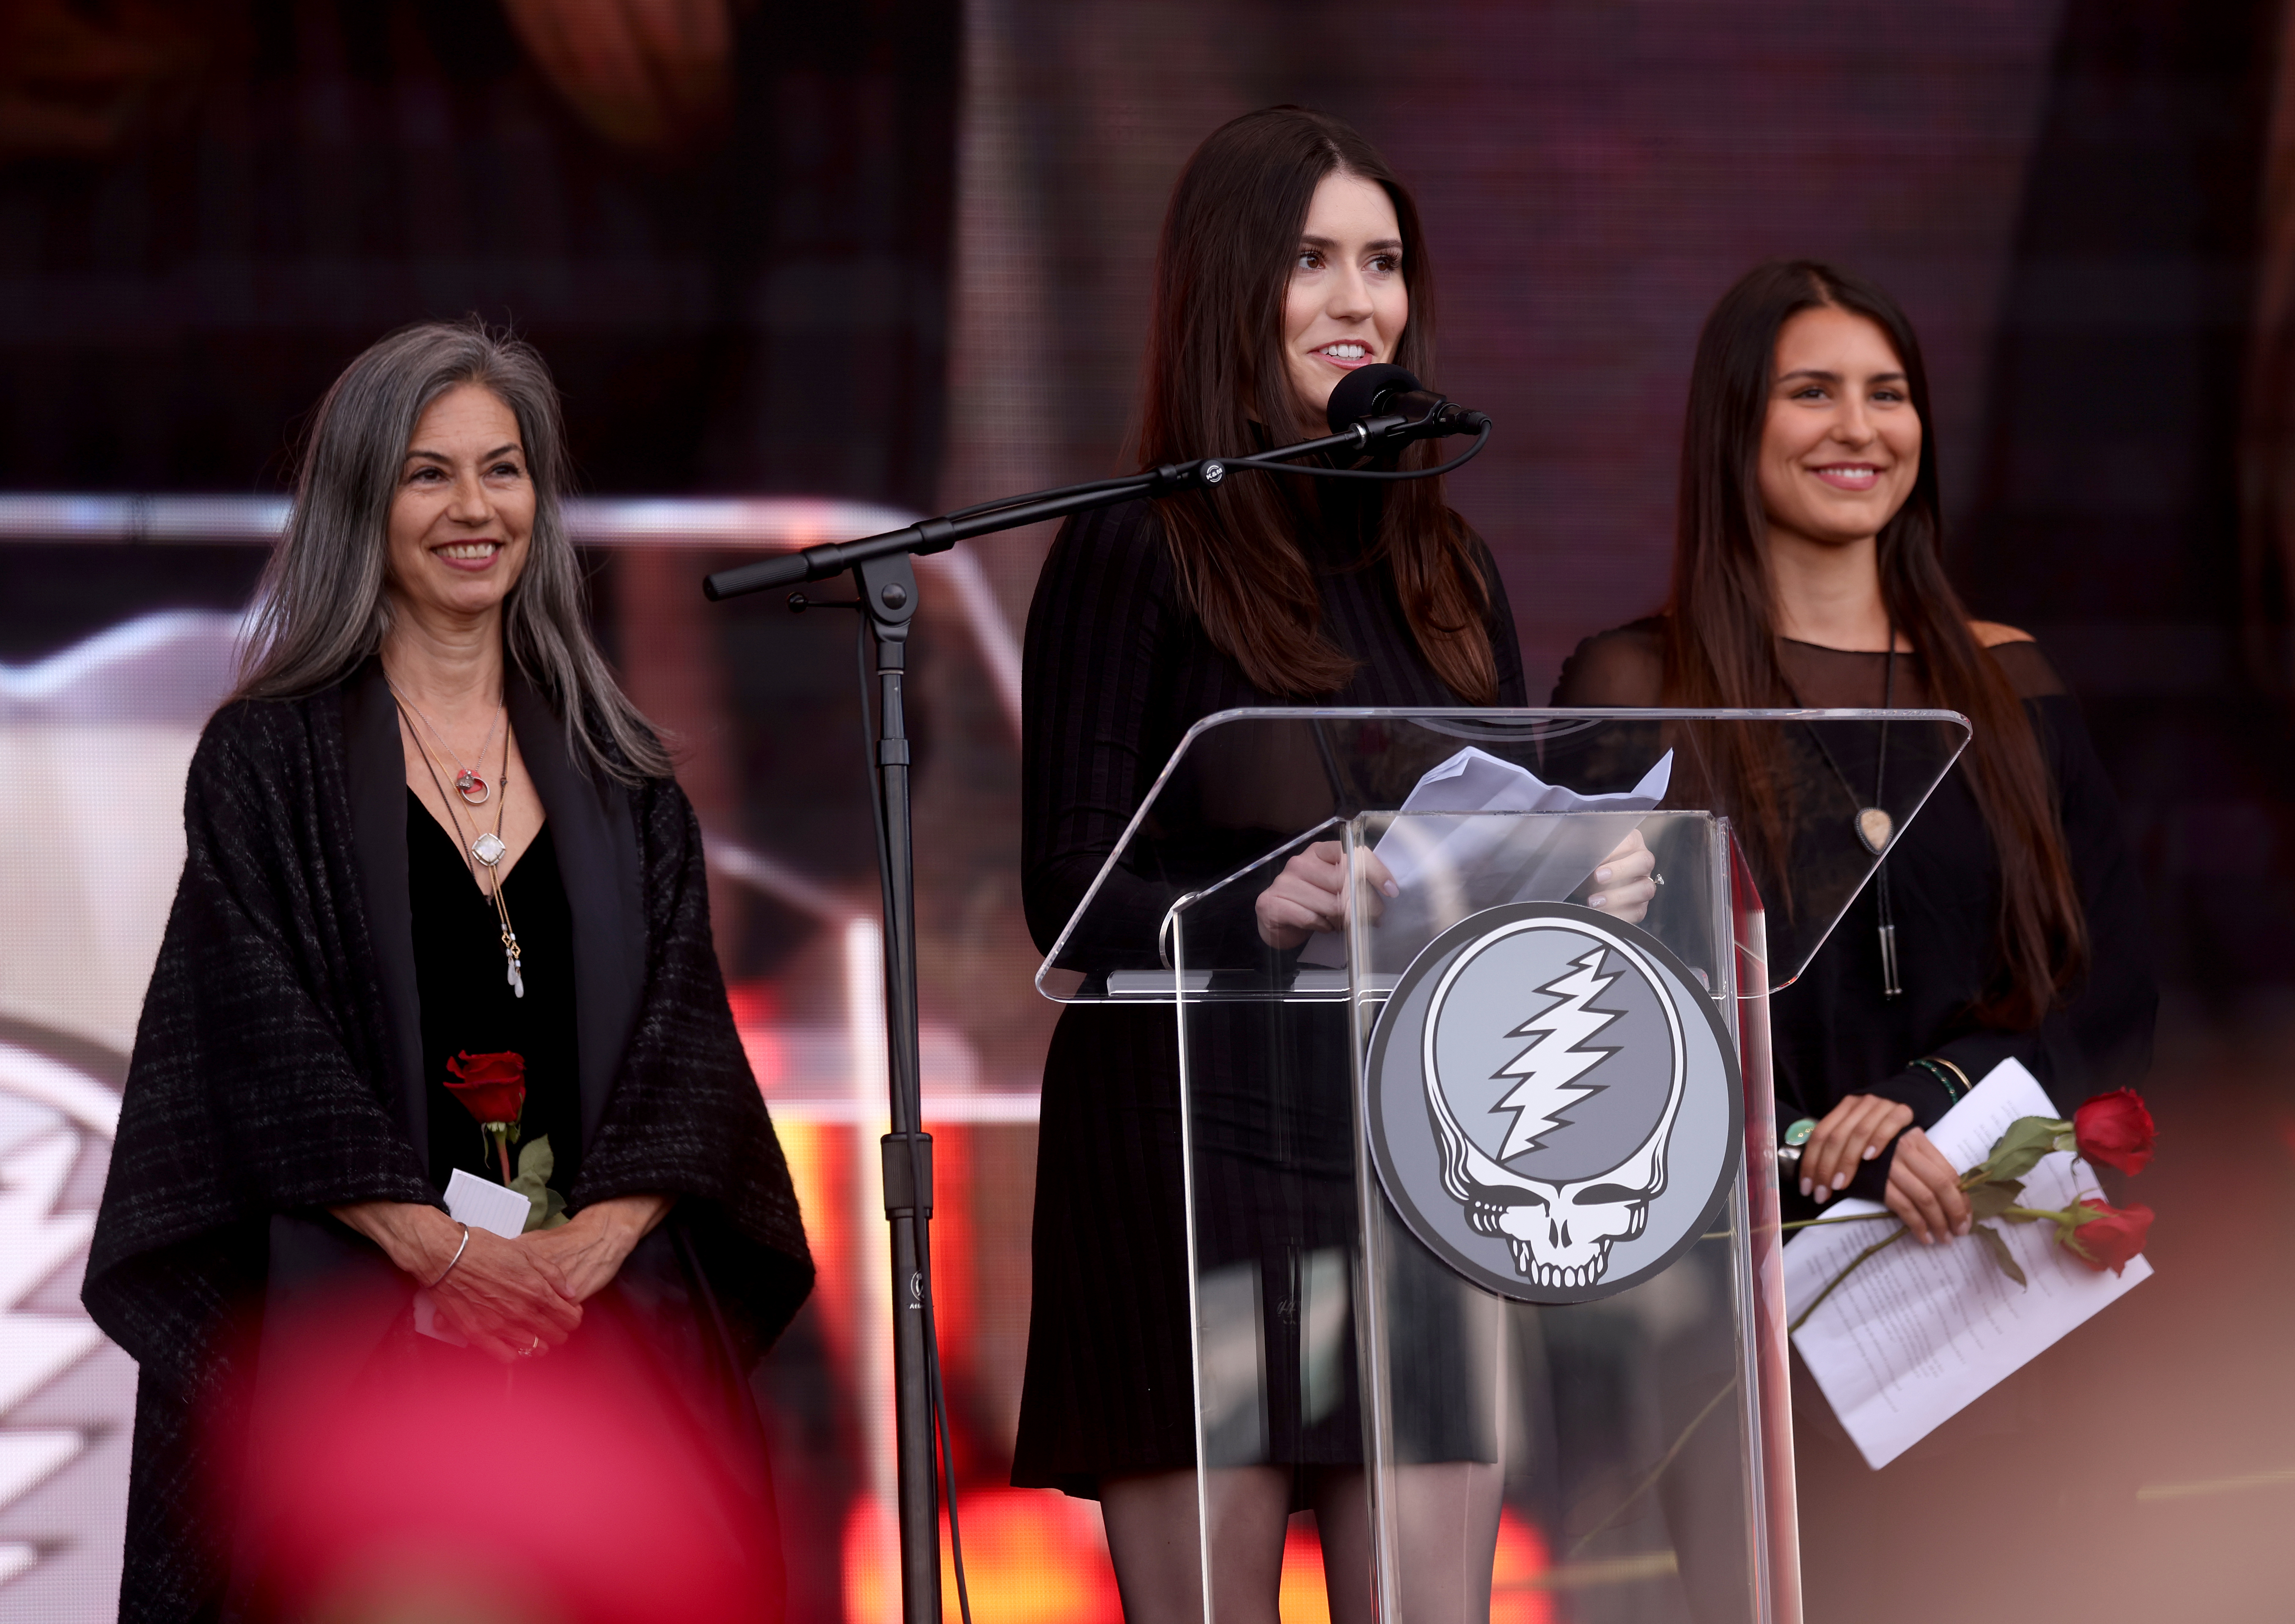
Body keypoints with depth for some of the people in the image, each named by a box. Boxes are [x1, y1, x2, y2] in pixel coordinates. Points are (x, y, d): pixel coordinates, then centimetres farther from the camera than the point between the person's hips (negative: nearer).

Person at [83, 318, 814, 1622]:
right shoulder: (272, 758, 4)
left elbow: (684, 1028, 6)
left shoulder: (614, 770, 14)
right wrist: (443, 1251, -18)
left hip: (606, 1315, 3)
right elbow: (263, 1043, -6)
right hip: (354, 1331, -3)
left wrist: (588, 1246, -12)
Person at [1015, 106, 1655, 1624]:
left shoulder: (1447, 564, 17)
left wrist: (1596, 885, -2)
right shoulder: (1136, 554, -1)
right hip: (1196, 1144, -5)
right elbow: (1069, 892, -7)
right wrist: (1254, 903, -25)